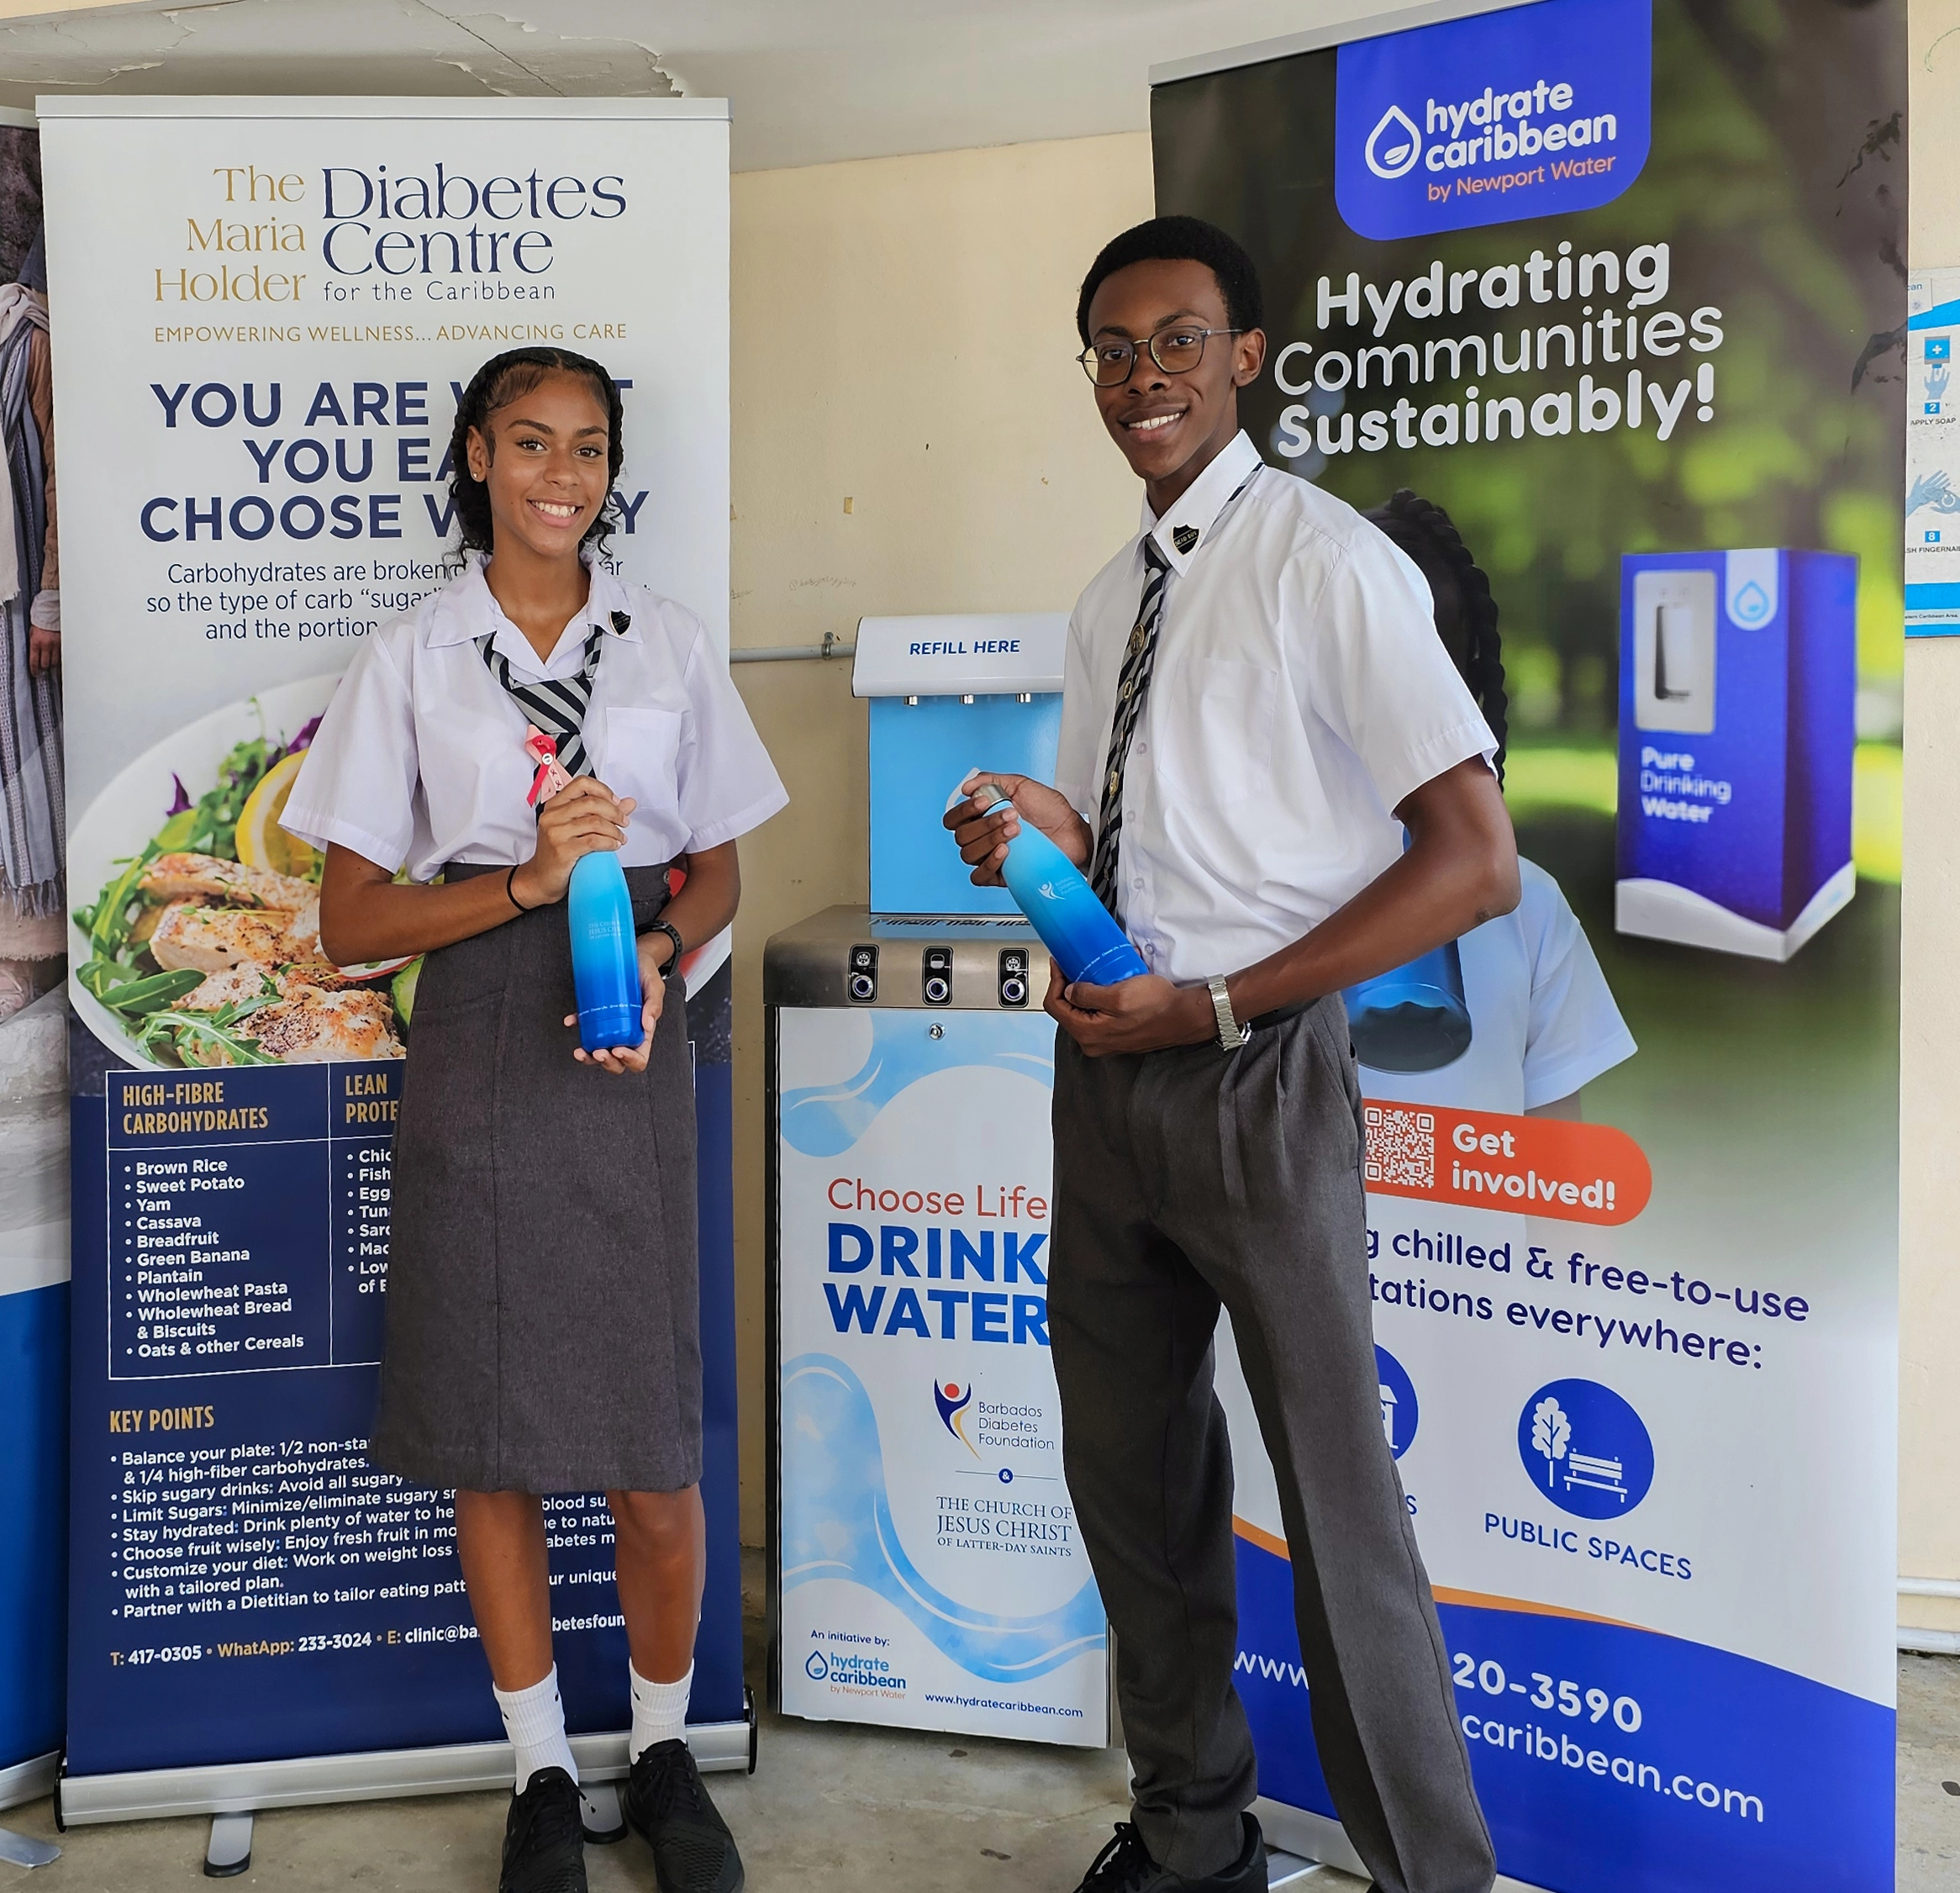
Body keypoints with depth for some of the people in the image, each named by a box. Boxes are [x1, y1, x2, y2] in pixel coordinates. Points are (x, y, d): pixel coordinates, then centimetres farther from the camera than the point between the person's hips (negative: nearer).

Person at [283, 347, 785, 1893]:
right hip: (477, 1055, 0)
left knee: (654, 1435, 1)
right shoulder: (410, 661, 4)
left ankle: (664, 1748, 24)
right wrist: (528, 882, -14)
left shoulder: (670, 644, 8)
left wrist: (660, 950, -10)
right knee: (485, 1429, 6)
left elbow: (718, 871, 12)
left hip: (630, 1054, 1)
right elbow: (352, 921, 1)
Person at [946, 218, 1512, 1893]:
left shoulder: (1328, 563, -10)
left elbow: (1476, 862, -16)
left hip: (1257, 1073, -7)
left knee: (1336, 1497, -1)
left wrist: (1215, 1003, -18)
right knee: (1129, 1472, 15)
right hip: (1107, 1066, 8)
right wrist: (1046, 833, -2)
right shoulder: (1110, 599, 13)